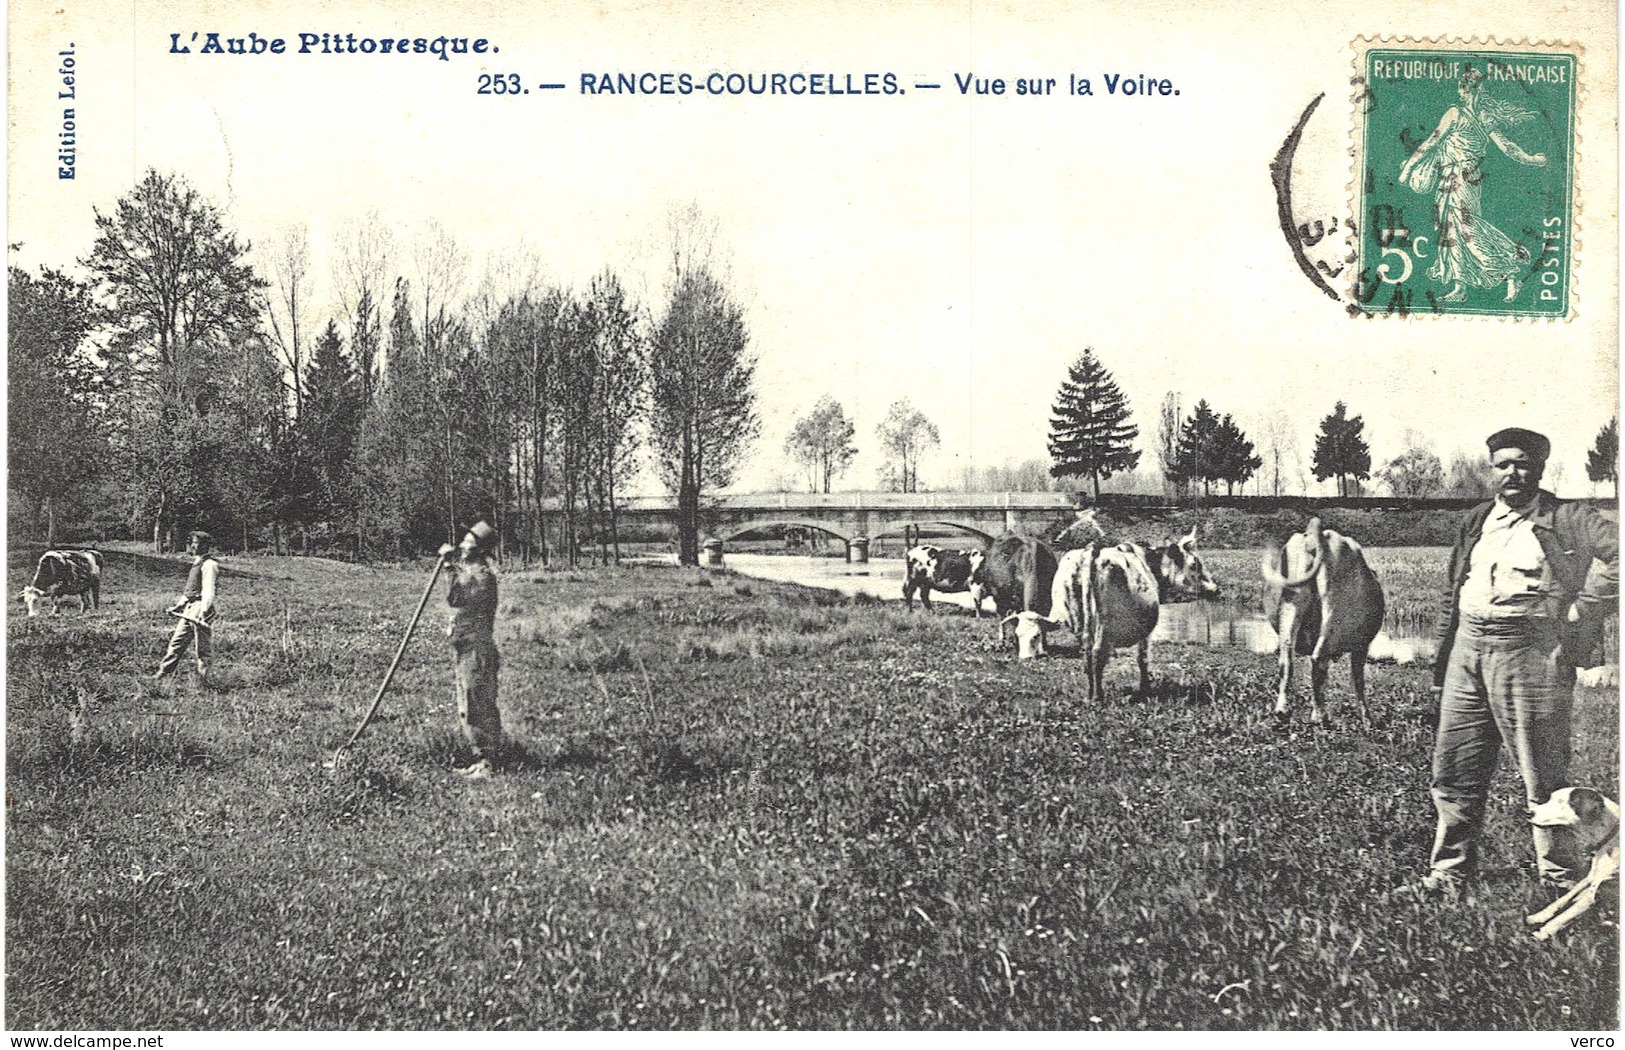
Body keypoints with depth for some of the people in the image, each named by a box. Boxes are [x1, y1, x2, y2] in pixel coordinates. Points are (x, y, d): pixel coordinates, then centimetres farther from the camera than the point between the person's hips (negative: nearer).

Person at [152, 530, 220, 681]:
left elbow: (208, 591, -22)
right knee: (176, 642, 12)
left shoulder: (208, 564, -13)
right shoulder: (197, 563, 18)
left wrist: (203, 613, -30)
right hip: (189, 609, 10)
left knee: (201, 648, -4)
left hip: (201, 608, -10)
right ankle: (162, 674, 17)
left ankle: (204, 679, 3)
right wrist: (178, 605, 27)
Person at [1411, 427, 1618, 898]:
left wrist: (1578, 612, -13)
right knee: (1454, 770, 8)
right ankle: (1450, 870, 19)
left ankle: (1560, 878, 13)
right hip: (1468, 648, 6)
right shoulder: (1476, 521, 16)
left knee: (1543, 775, 1)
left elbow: (1617, 555, -13)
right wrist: (1441, 665, 15)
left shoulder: (1566, 519, -1)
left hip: (1530, 652, -6)